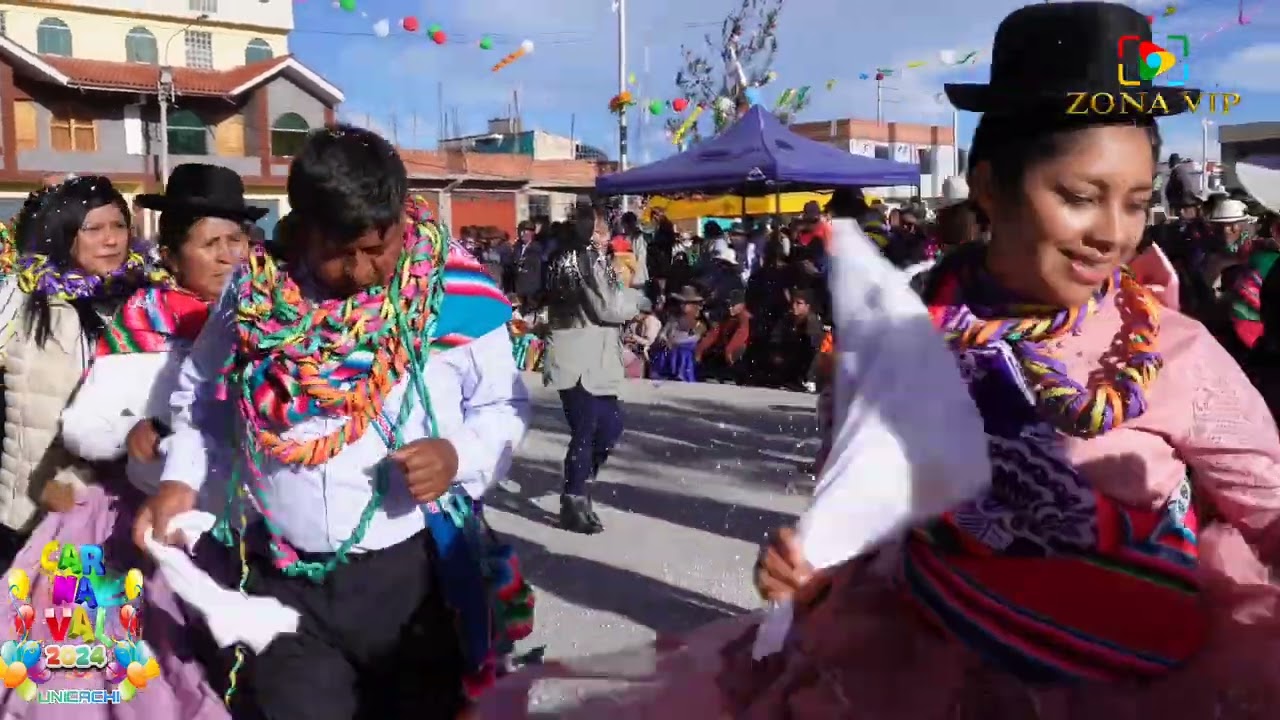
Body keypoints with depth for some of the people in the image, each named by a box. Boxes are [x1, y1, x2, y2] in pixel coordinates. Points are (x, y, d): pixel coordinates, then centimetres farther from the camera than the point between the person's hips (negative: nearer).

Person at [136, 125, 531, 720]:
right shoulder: (255, 293, -3)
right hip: (281, 579, 1)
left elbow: (503, 407, 1)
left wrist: (459, 455, -18)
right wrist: (180, 479, -1)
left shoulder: (454, 297, -10)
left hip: (413, 572, -1)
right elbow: (201, 399, 13)